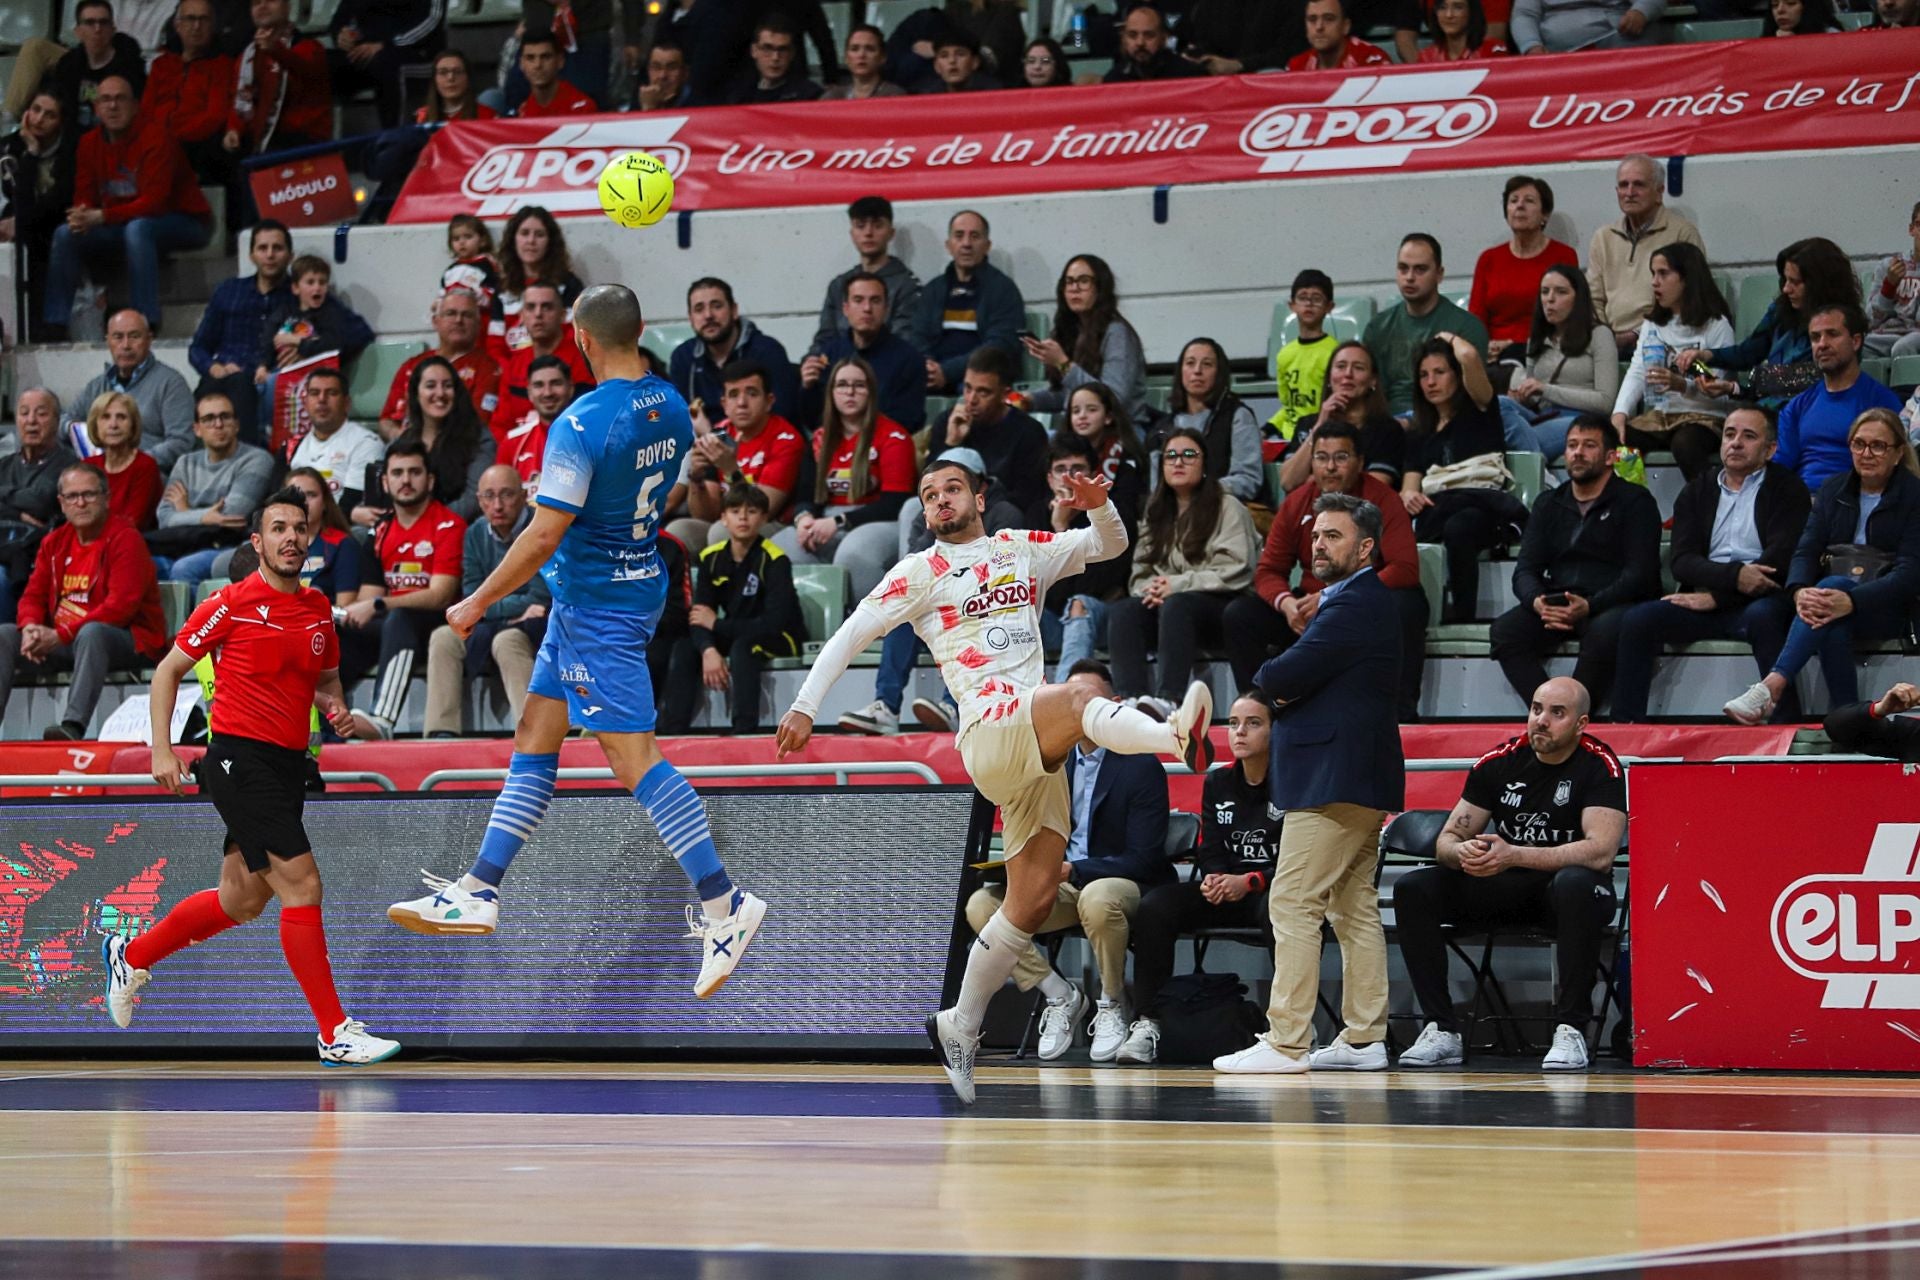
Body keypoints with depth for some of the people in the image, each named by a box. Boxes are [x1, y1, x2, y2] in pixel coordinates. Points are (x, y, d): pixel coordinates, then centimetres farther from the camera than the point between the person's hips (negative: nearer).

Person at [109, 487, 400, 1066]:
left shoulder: (318, 609, 11)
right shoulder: (231, 604, -7)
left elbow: (326, 677, 27)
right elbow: (168, 670, -1)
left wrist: (335, 706, 3)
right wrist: (163, 750, -9)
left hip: (289, 766, 8)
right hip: (240, 758, -8)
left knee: (241, 902, 14)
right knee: (301, 883, -14)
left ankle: (131, 955, 37)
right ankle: (335, 1034, -12)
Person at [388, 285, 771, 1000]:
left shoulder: (584, 423, -22)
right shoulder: (671, 408, 3)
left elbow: (543, 536, -22)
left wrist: (477, 603, -12)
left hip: (594, 604, -9)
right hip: (641, 584, 9)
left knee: (634, 758, -11)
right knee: (533, 741, 14)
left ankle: (723, 906, -15)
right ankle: (477, 894, 17)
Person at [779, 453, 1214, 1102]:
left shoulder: (1023, 550, 22)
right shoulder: (921, 572, 9)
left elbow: (1109, 544, 28)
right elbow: (850, 635, 8)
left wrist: (1099, 506, 6)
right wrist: (804, 707, -1)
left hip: (1038, 751, 6)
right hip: (988, 729, -6)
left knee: (1035, 897, 2)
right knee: (1077, 699, -36)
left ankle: (958, 1027, 12)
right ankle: (1176, 735, -68)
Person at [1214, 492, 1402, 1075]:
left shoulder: (1352, 607, -15)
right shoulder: (1365, 603, 19)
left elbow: (1283, 678, -20)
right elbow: (1303, 680, 20)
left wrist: (1268, 679, 2)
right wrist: (1288, 688, -1)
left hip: (1332, 781, -11)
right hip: (1361, 782, 11)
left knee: (1294, 905, -11)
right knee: (1354, 908, 11)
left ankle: (1285, 1043, -13)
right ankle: (1364, 1038, 12)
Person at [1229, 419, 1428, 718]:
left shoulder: (1382, 500, -10)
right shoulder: (1296, 504, 2)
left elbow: (1405, 570, -20)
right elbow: (1268, 571, 4)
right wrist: (1286, 602, -22)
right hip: (1311, 606, 4)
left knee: (1407, 605, -37)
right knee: (1239, 615, -14)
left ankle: (1403, 713, -27)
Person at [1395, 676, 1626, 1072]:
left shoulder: (1600, 766, -12)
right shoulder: (1499, 762, 0)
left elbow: (1601, 851, -25)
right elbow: (1446, 841, 3)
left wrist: (1514, 855, -32)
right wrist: (1462, 853, -24)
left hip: (1567, 889, -5)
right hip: (1505, 891, 5)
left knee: (1575, 884, -40)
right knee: (1412, 888, -15)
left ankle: (1570, 1029, -33)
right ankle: (1441, 1030, -16)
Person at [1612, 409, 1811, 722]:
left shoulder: (1787, 489, 7)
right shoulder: (1696, 493, 19)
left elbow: (1782, 557, -8)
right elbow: (1682, 561, 5)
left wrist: (1716, 596, -14)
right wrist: (1734, 575, -17)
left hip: (1760, 599, -3)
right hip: (1706, 601, 3)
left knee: (1764, 616, -38)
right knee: (1638, 620, -21)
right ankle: (1625, 725, -22)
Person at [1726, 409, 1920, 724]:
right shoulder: (1833, 490, 16)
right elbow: (1806, 550, 6)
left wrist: (1851, 601, -28)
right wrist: (1800, 592, -20)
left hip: (1884, 608, -4)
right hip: (1830, 596, 4)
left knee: (1833, 584, -37)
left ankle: (1772, 687, -52)